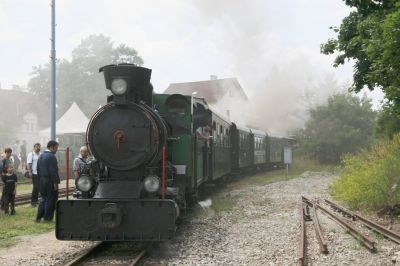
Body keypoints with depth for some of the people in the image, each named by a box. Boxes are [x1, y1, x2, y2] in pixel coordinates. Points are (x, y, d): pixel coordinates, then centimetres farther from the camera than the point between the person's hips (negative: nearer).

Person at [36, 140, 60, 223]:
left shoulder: (41, 156, 12)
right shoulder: (51, 156, -16)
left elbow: (38, 169, 16)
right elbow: (53, 171, -19)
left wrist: (40, 180, 19)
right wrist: (55, 182, -17)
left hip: (42, 181, 8)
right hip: (50, 181, -8)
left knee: (43, 199, 15)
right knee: (50, 199, 2)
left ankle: (39, 217, 12)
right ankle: (48, 217, 7)